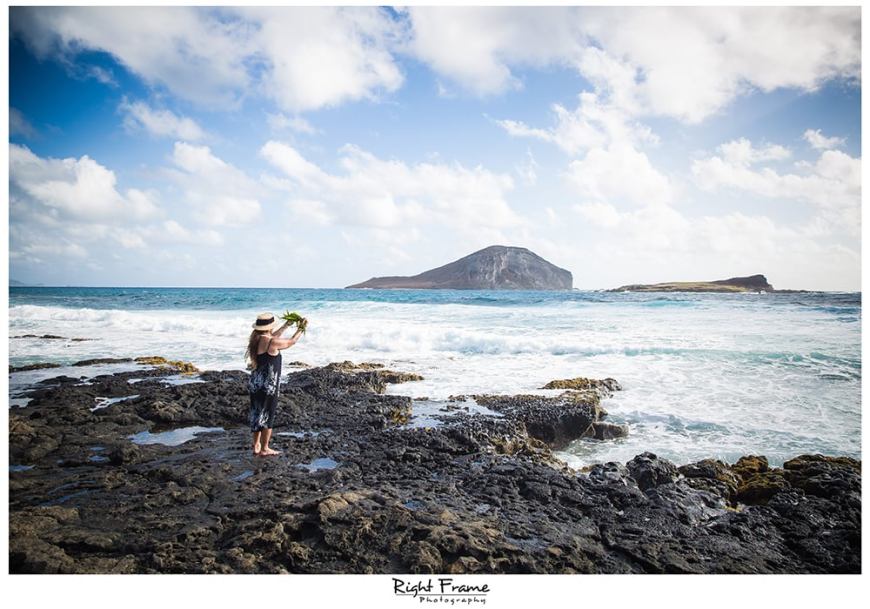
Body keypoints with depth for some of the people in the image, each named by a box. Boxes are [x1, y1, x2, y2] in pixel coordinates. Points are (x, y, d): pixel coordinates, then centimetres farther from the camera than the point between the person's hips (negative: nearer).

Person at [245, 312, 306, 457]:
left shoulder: (255, 338, 3)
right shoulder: (272, 343, -20)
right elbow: (291, 342, -4)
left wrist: (287, 325, 29)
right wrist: (301, 328, 11)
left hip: (255, 384, 8)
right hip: (268, 385, -8)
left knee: (257, 414, 17)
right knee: (268, 416, 5)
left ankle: (256, 446, 27)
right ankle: (264, 449, 15)